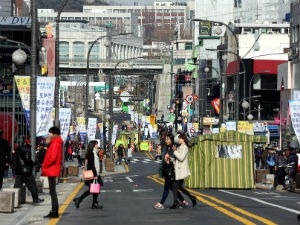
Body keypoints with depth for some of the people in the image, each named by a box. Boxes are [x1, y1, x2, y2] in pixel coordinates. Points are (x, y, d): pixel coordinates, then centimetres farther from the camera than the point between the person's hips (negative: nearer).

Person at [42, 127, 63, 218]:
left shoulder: (55, 143, -15)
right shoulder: (56, 142, 16)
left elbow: (52, 157, -23)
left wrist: (44, 166, -13)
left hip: (52, 169, -10)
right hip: (52, 169, 10)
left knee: (52, 191, -8)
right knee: (52, 191, 13)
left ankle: (54, 212, -7)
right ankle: (54, 211, 16)